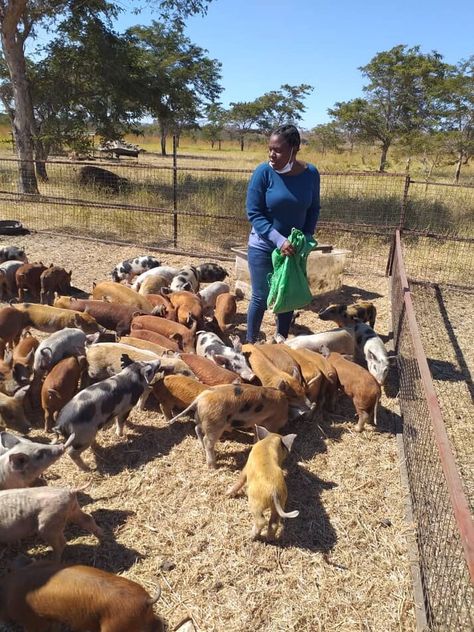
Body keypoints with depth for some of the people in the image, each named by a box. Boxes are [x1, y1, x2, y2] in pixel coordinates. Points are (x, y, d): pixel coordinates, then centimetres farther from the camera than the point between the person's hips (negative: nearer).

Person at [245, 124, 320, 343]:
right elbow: (254, 214, -16)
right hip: (263, 247, -3)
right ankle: (250, 343, 22)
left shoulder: (310, 173, -7)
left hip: (294, 247, 3)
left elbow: (313, 209, 6)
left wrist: (306, 238, -9)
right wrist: (279, 240, -25)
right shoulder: (263, 172, -16)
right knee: (261, 298, 4)